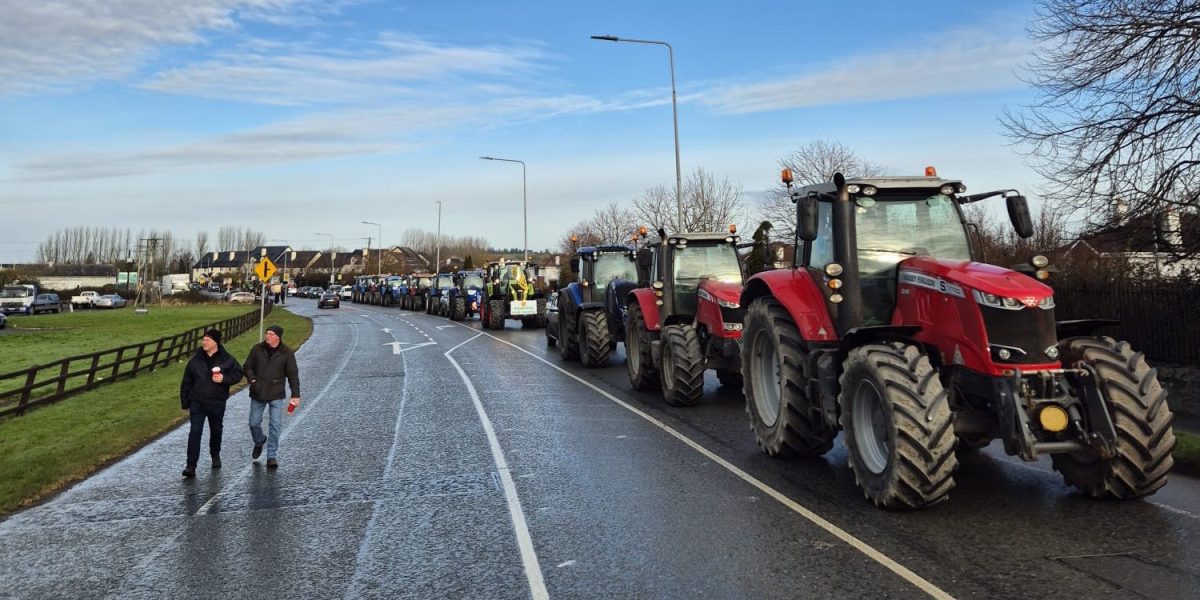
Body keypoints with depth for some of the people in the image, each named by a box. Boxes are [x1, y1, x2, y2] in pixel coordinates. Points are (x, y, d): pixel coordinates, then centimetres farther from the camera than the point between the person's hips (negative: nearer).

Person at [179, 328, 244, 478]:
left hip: (217, 403, 0)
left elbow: (238, 374, 2)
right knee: (195, 432, -9)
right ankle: (191, 466, -9)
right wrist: (185, 404, 3)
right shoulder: (196, 360, -2)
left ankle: (215, 455, 41)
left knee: (216, 430, 16)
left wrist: (224, 378, -18)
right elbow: (186, 383, 4)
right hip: (197, 403, 0)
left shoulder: (226, 359, -4)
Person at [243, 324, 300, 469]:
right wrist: (252, 380, -11)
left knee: (275, 425, -6)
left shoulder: (286, 353, -5)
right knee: (254, 423, 9)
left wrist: (295, 395, -7)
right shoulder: (257, 349, 0)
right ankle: (259, 442, 40)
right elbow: (248, 367, 8)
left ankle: (272, 456, 2)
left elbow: (293, 375, -3)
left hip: (276, 395, -2)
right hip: (257, 394, 2)